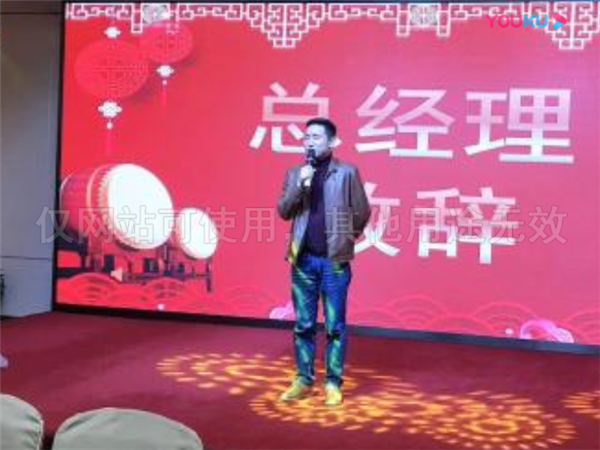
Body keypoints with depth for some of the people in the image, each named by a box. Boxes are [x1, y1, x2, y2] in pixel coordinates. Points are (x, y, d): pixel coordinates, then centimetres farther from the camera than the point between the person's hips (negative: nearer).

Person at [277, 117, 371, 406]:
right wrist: (300, 185, -13)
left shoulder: (347, 172, -2)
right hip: (303, 259, 3)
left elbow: (362, 212, 2)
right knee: (303, 324, 9)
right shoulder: (295, 173, 8)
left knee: (335, 326, 2)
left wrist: (347, 238, 9)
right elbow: (283, 212, 1)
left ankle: (333, 383, 12)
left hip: (335, 260, -3)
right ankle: (303, 380, 19)